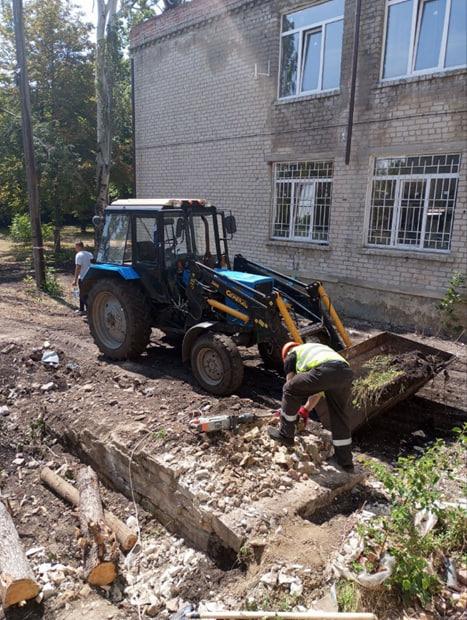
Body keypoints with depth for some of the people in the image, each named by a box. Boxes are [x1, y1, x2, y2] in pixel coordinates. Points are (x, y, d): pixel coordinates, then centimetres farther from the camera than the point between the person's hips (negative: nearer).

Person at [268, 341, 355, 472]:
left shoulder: (291, 355, 26)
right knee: (339, 414, 22)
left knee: (290, 390, 14)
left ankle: (285, 435, 22)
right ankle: (345, 461, 29)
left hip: (325, 371, -6)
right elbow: (318, 391, 42)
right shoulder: (318, 349, 43)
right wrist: (304, 410, 49)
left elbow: (291, 384, 27)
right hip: (347, 372, 6)